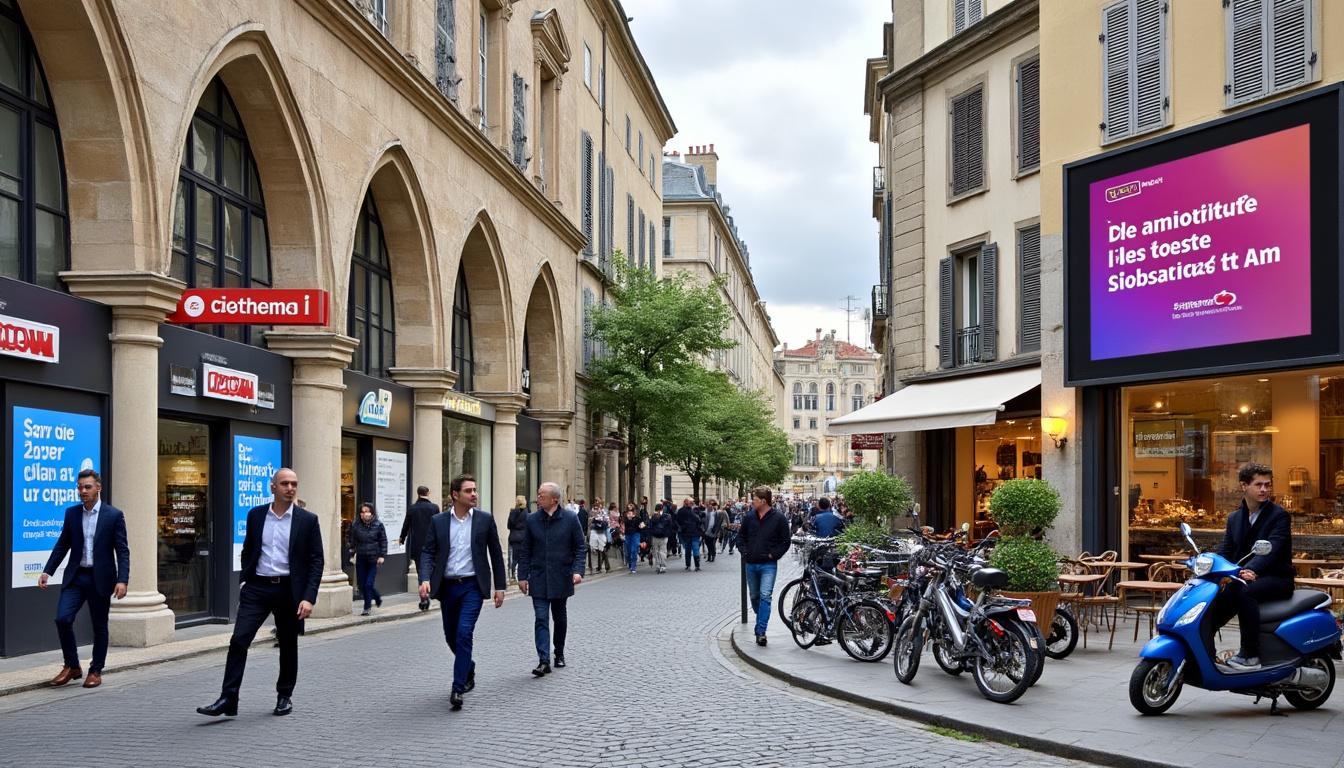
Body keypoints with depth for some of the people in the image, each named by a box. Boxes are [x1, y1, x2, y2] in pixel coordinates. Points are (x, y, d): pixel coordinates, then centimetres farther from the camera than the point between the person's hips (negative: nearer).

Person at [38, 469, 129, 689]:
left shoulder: (114, 515, -4)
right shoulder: (72, 513, 6)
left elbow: (122, 551, -6)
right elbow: (62, 545, 11)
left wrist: (122, 580, -15)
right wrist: (47, 571, 1)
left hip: (100, 578, -3)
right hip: (75, 576, 3)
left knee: (99, 627, 5)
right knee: (63, 618, -11)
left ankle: (95, 671, 19)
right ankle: (72, 667, 6)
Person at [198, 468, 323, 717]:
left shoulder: (308, 520, -3)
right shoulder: (255, 515, 5)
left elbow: (316, 561, -4)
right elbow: (248, 550, 16)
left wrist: (309, 597, -12)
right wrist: (244, 582, 10)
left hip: (289, 591, -1)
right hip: (257, 588, 1)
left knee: (288, 646, 10)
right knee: (239, 640, -10)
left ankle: (284, 696, 27)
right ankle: (228, 699, -7)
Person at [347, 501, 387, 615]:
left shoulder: (378, 525, -3)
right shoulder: (355, 525, 2)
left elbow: (383, 541, 1)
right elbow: (352, 541, 9)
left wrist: (382, 555, -6)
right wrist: (352, 554, 5)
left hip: (373, 559, -3)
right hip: (361, 559, 3)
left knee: (369, 584, -8)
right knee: (362, 584, 5)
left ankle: (367, 607, 5)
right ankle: (377, 598, 27)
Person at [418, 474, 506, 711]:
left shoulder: (485, 519, -1)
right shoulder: (438, 521, 2)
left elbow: (496, 554, 4)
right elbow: (428, 552, 0)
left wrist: (500, 587, 2)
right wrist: (425, 579, -17)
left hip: (472, 586, -3)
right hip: (447, 586, 3)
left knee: (464, 634, -15)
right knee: (451, 636, 15)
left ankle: (457, 689, -10)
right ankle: (468, 669, 42)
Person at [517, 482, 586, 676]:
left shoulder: (570, 519, -4)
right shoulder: (532, 520, 2)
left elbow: (580, 548, -1)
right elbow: (526, 551, 7)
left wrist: (577, 570, -14)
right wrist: (523, 576, 2)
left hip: (561, 578, 0)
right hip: (539, 579, 1)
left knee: (560, 618, 14)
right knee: (541, 619, -9)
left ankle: (559, 654, 32)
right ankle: (543, 661, -12)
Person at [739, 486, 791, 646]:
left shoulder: (779, 519, -6)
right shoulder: (749, 517, 6)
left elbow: (785, 542, -1)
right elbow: (741, 537, 17)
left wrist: (773, 555, -10)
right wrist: (744, 552, 1)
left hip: (768, 565, -5)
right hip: (751, 564, 5)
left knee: (765, 596, -15)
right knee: (754, 596, 14)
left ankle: (761, 631, -18)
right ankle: (762, 620, 37)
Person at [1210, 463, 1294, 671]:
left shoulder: (1279, 515, -6)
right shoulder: (1234, 518, 14)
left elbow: (1272, 548, -22)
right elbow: (1225, 552, 7)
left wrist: (1251, 570, -41)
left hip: (1276, 578, -6)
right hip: (1245, 577, 6)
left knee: (1245, 591, -34)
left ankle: (1250, 655, -31)